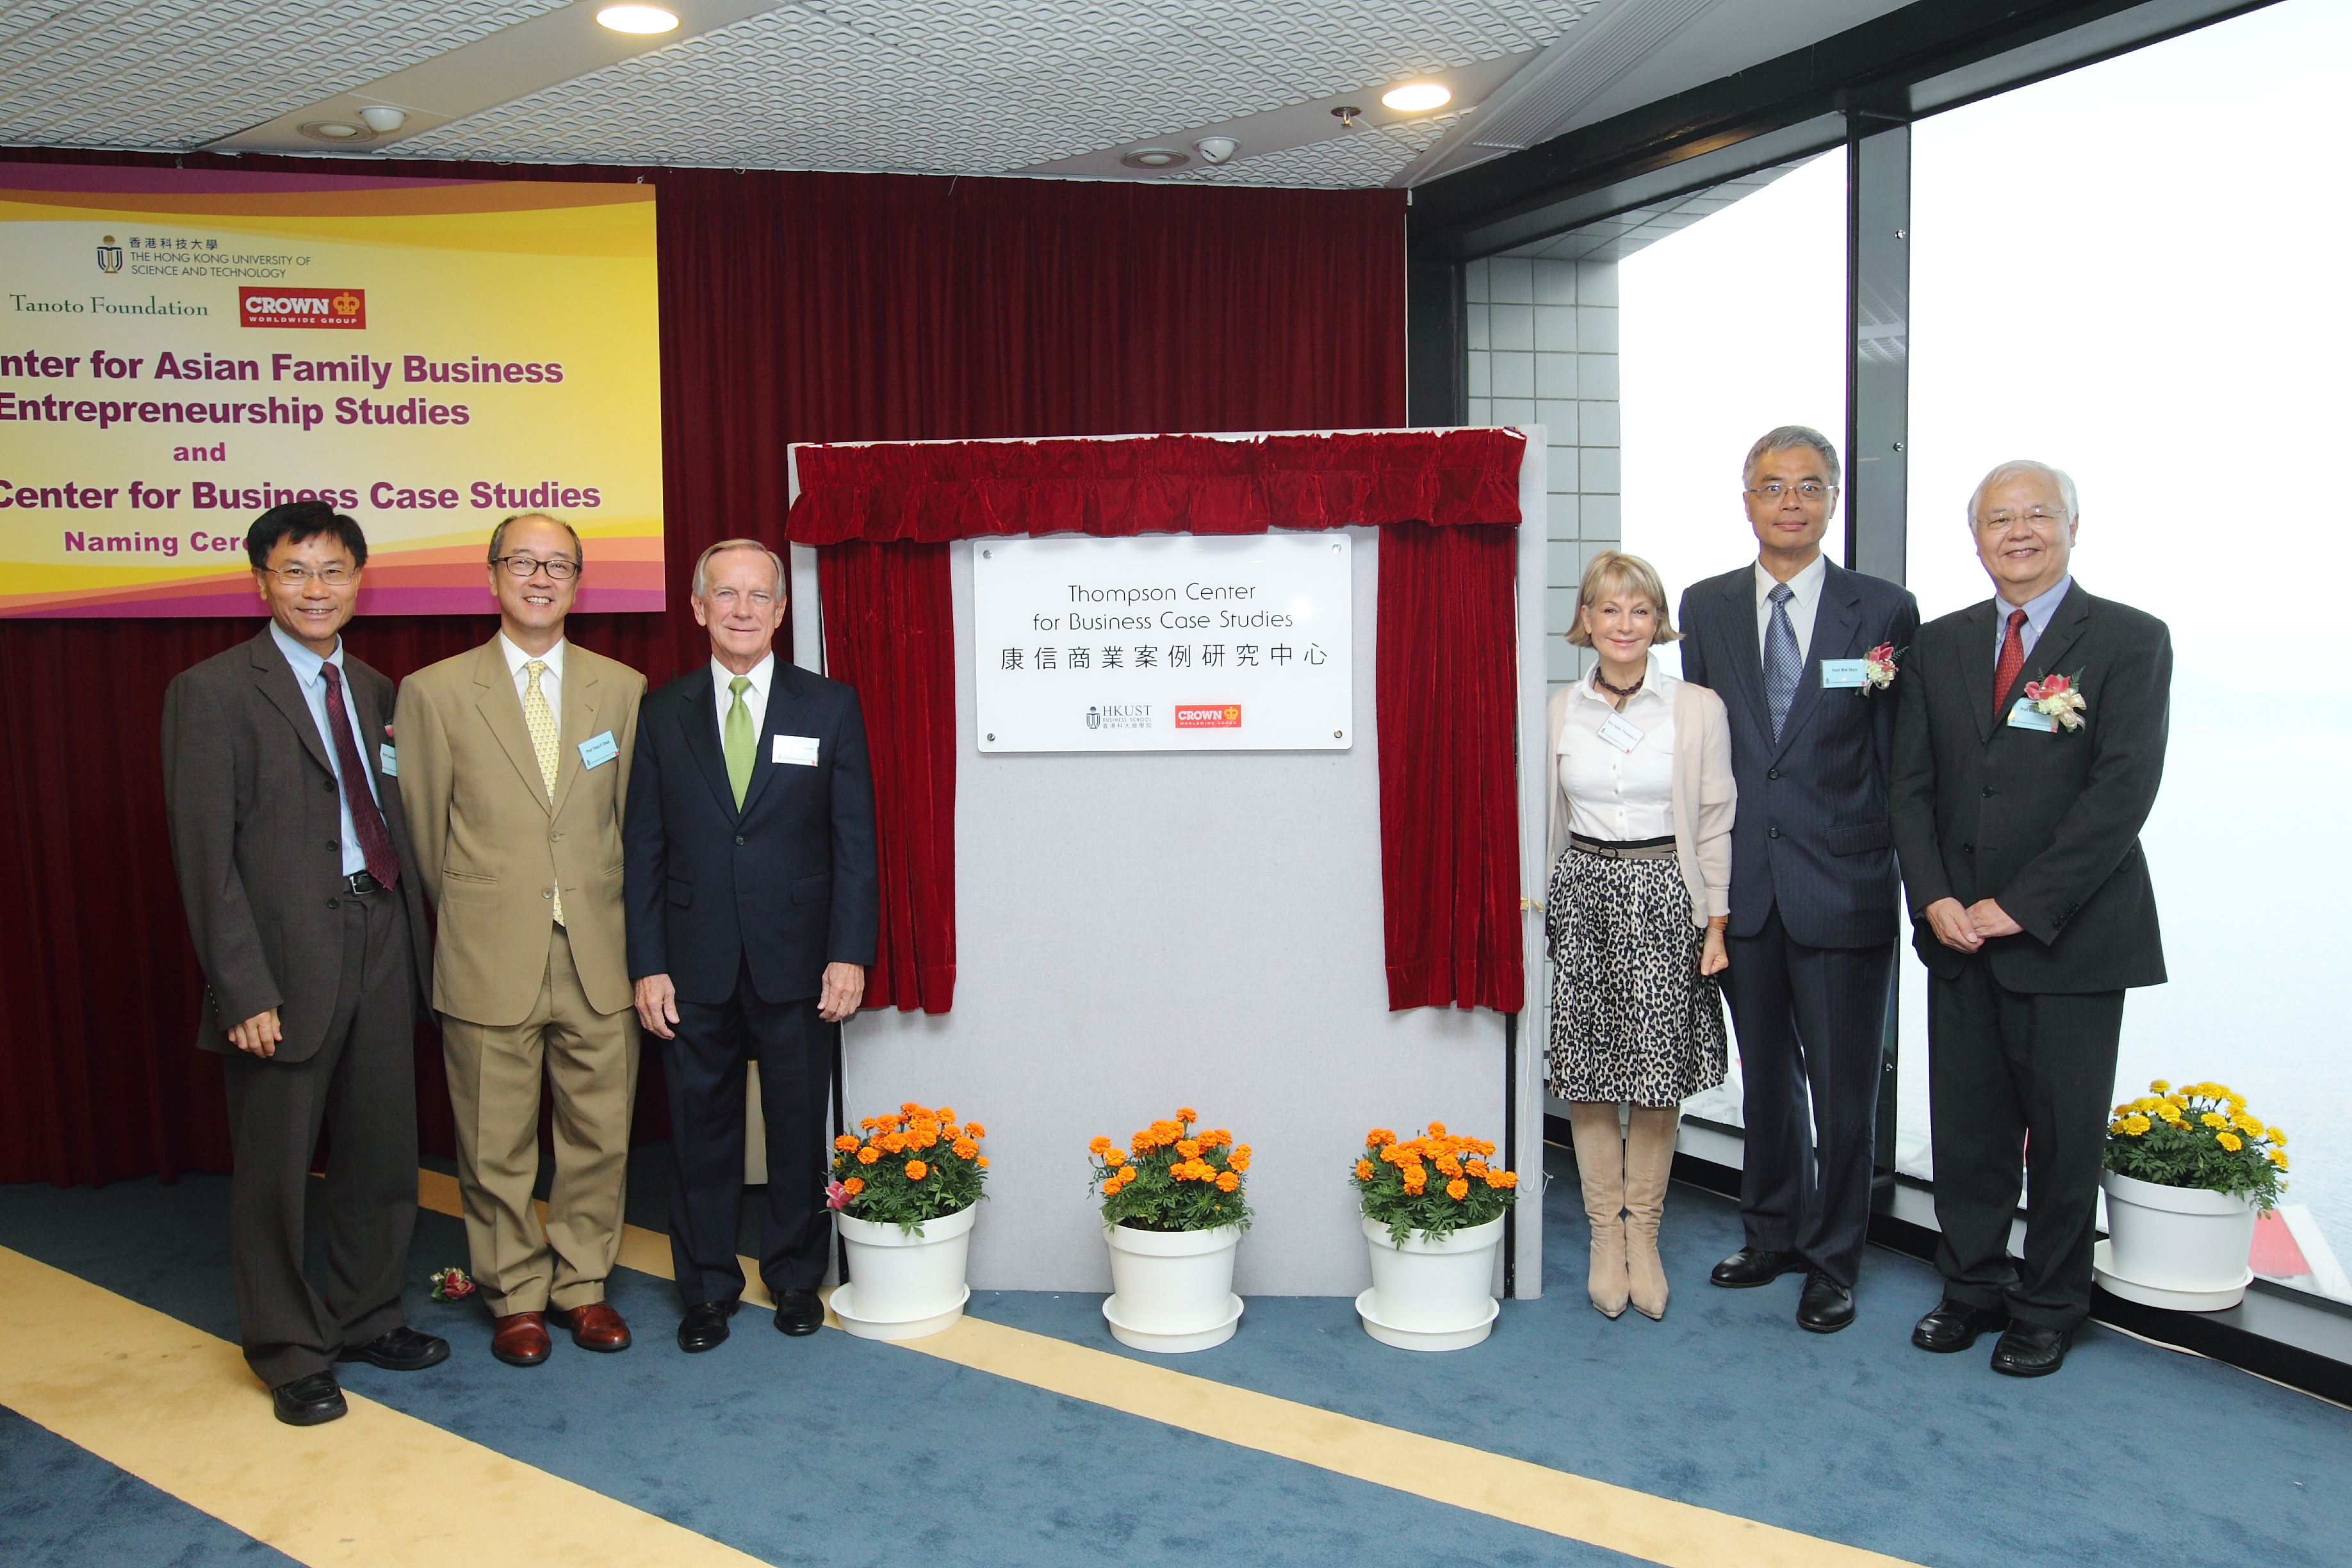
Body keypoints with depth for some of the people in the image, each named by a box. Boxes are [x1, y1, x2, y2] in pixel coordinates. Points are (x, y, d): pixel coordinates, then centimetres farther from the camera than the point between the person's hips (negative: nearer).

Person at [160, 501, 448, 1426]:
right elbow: (207, 855, -12)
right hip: (286, 967, -6)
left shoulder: (374, 691, 12)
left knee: (383, 1157, 15)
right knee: (276, 1170, 8)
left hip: (381, 953, 6)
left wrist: (413, 936, 5)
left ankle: (364, 1318, 33)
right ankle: (290, 1353, 24)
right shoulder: (213, 693, -7)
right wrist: (244, 990, -16)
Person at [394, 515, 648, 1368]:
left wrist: (615, 920, 13)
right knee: (495, 1146, 8)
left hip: (599, 954, 2)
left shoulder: (622, 688, 6)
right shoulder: (435, 692, 0)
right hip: (490, 959, -2)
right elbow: (424, 832, 6)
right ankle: (517, 1296, 26)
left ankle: (583, 1284, 28)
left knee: (600, 1135, 10)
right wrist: (468, 921, 11)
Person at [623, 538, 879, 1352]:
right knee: (702, 1125, 10)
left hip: (798, 962, -1)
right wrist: (647, 966, -3)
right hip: (695, 964, 1)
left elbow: (855, 843, -1)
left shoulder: (830, 707, 2)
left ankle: (796, 1277, 28)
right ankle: (708, 1287, 26)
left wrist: (850, 955, -8)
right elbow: (644, 848, 4)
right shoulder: (664, 713, 5)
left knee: (799, 1124, 10)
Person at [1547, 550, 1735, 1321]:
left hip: (1665, 894, -2)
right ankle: (1606, 1233, 19)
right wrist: (1532, 905, 9)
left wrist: (1716, 923, -2)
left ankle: (1644, 1235, 19)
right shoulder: (1557, 713, 6)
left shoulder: (1698, 708, 0)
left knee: (1659, 1077, 2)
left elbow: (1715, 824, 2)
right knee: (1587, 1076, 4)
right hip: (1583, 894, 2)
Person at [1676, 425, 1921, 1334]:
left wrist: (1904, 878, -4)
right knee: (1765, 1075, 17)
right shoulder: (1707, 608, 6)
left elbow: (1902, 760, -2)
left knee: (1844, 1088, 7)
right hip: (1744, 885, 3)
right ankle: (1772, 1233, 35)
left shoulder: (1885, 611, -3)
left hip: (1843, 887, -3)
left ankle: (1833, 1260, 24)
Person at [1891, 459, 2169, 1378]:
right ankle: (1973, 1287, 29)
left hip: (2070, 937, -3)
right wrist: (1936, 900, -7)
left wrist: (2018, 907, -16)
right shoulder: (1939, 646, 9)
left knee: (2064, 1133, 7)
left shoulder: (2130, 641, -4)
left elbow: (2122, 792, -13)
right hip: (1959, 930, 4)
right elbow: (1911, 786, 7)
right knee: (1966, 1124, 11)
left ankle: (2049, 1309, 24)